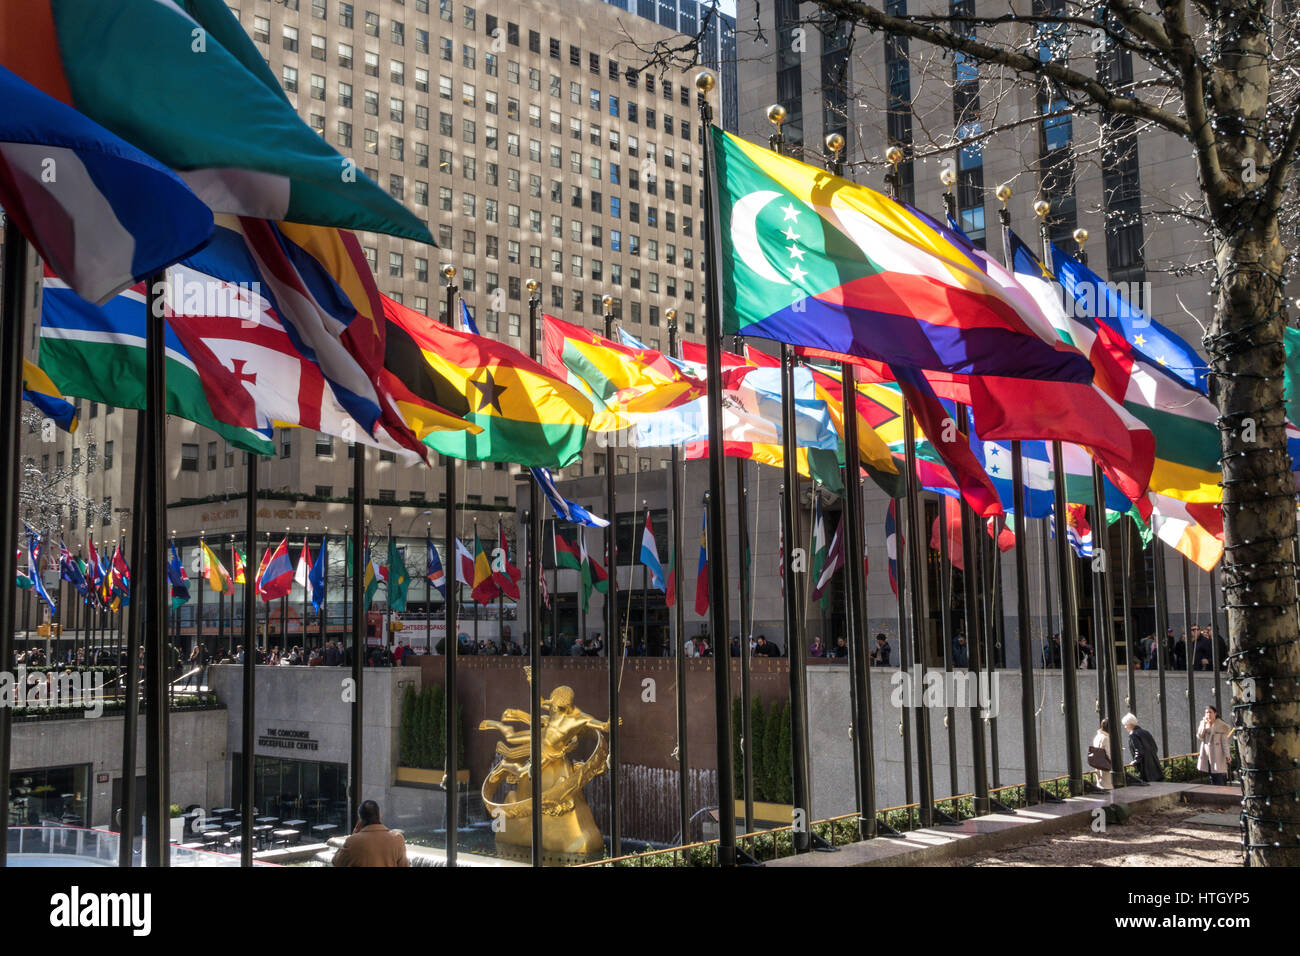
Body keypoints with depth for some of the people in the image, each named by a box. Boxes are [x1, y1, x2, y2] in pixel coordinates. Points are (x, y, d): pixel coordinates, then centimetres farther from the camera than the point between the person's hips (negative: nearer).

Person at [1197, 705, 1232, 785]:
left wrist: (1227, 755, -12)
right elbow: (1199, 737, 0)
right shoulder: (1204, 723, 10)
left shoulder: (1221, 725, -3)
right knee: (1212, 778, 7)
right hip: (1207, 755, 5)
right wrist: (1204, 725, -9)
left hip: (1217, 754, -5)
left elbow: (1224, 741, -5)